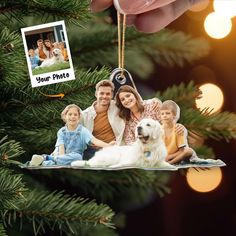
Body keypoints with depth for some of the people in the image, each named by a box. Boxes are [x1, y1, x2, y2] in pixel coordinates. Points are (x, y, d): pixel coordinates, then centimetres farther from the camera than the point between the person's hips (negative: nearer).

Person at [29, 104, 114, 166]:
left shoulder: (82, 131, 2)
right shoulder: (61, 132, 10)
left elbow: (94, 140, -15)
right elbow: (61, 148, -2)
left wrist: (108, 145, -34)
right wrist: (62, 158, -24)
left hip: (75, 158, -3)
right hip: (62, 156, 3)